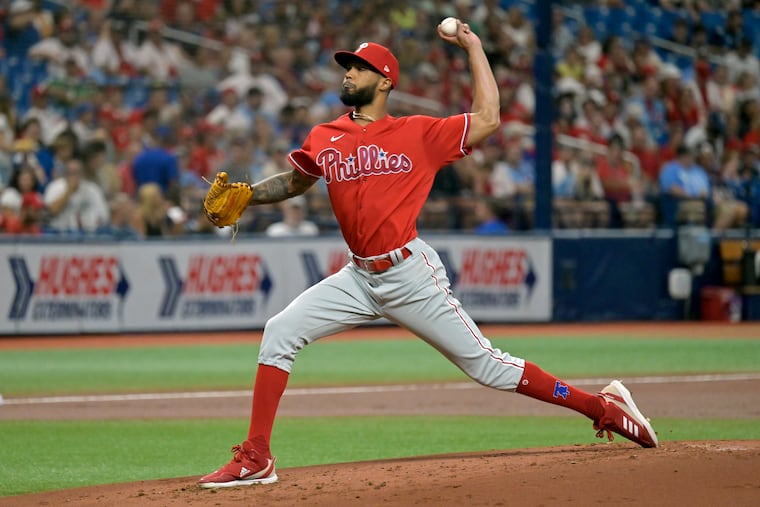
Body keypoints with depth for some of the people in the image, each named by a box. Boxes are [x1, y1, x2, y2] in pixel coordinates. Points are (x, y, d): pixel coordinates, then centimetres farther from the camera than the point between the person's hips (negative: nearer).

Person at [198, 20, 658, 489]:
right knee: (280, 333, -7)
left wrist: (473, 47, -3)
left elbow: (488, 120, -7)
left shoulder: (418, 133, -2)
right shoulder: (325, 139, 10)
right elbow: (295, 181, 25)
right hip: (359, 277, 5)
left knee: (487, 366, -5)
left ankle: (603, 407, 6)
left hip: (412, 275, -5)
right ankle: (256, 459, -3)